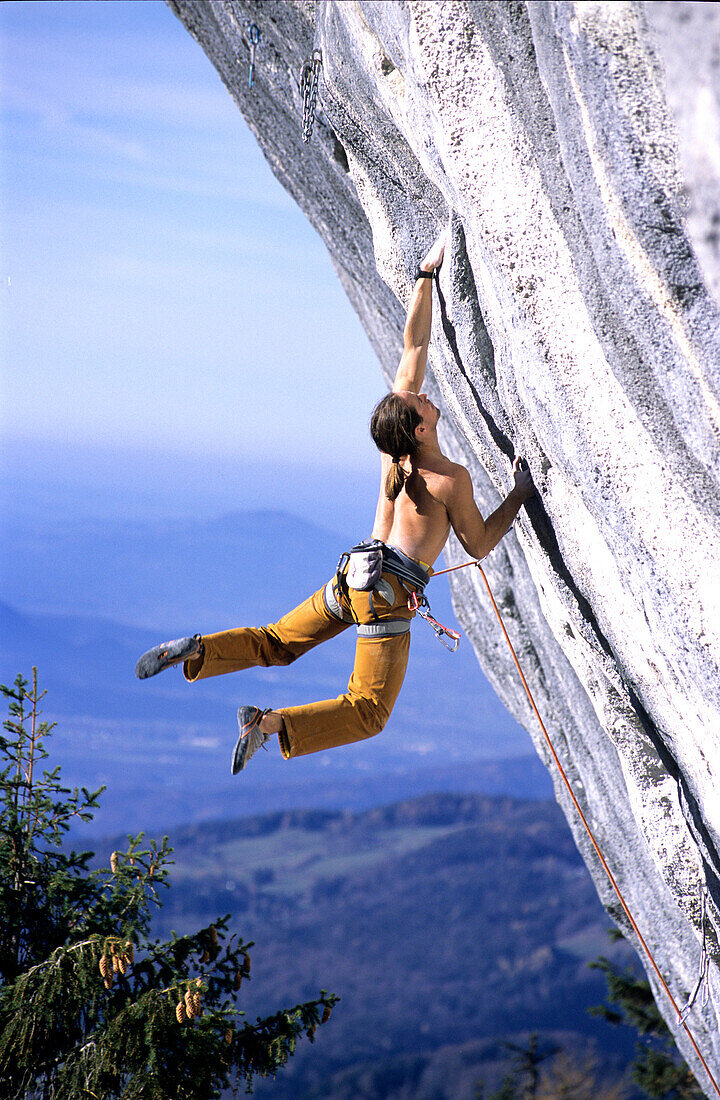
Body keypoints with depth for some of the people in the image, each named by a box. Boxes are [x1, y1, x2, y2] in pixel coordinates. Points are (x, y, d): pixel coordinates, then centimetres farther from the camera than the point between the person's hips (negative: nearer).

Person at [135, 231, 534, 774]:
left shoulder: (393, 448, -1)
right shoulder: (452, 480, -17)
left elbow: (414, 344, 5)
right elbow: (479, 546, -2)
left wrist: (427, 275, 8)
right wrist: (520, 495, 5)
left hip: (352, 574, 6)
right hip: (388, 593, -6)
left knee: (276, 643, 22)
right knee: (368, 712, 1)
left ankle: (194, 652, 0)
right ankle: (271, 726, -19)